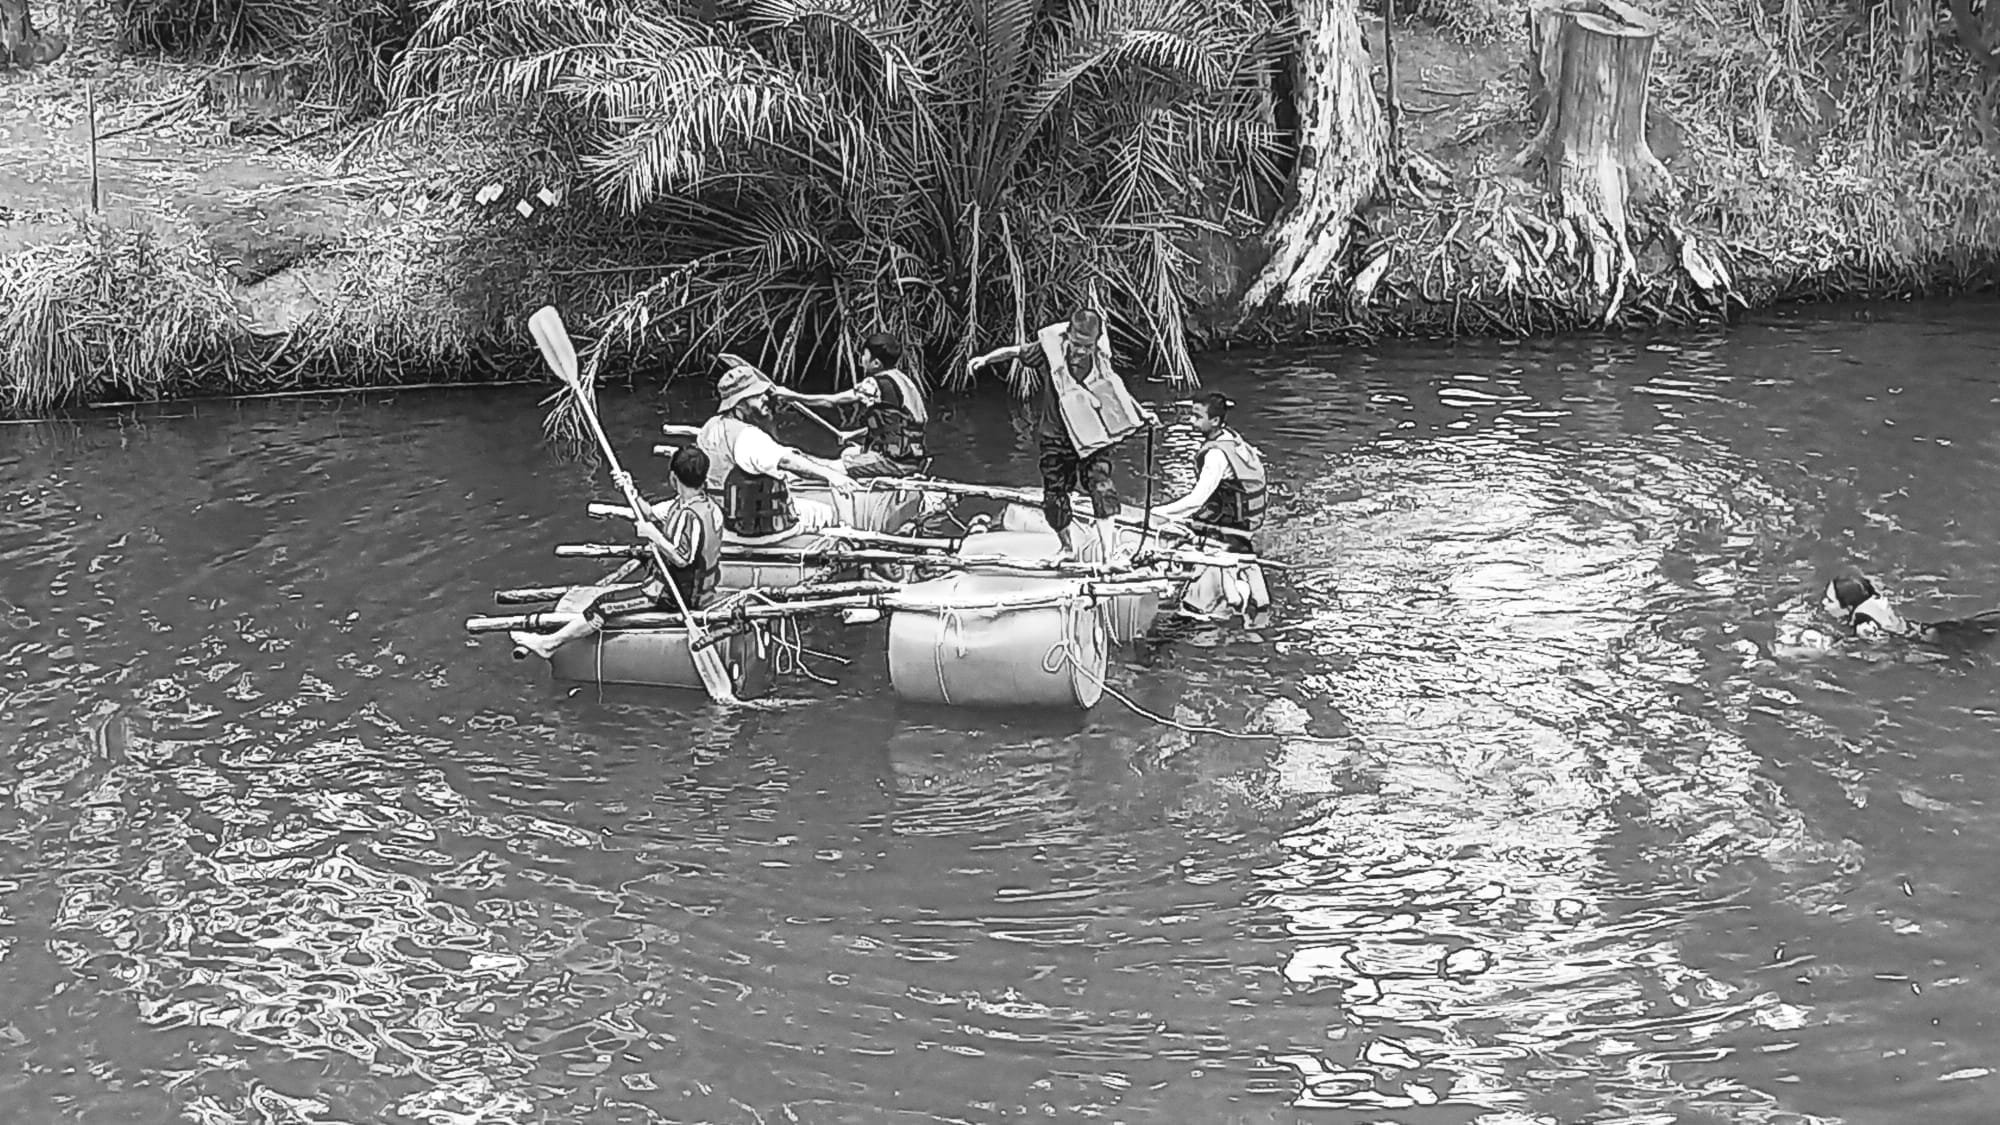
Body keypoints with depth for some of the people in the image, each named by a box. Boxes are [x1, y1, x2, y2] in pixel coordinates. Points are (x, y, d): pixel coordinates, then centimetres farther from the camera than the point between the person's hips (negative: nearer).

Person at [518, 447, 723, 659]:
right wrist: (630, 493, -4)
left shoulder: (690, 516, -27)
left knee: (607, 602, -9)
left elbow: (681, 558, -32)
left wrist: (653, 534, -25)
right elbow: (650, 514, 10)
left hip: (679, 595, -10)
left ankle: (551, 643, -2)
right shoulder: (705, 504, 4)